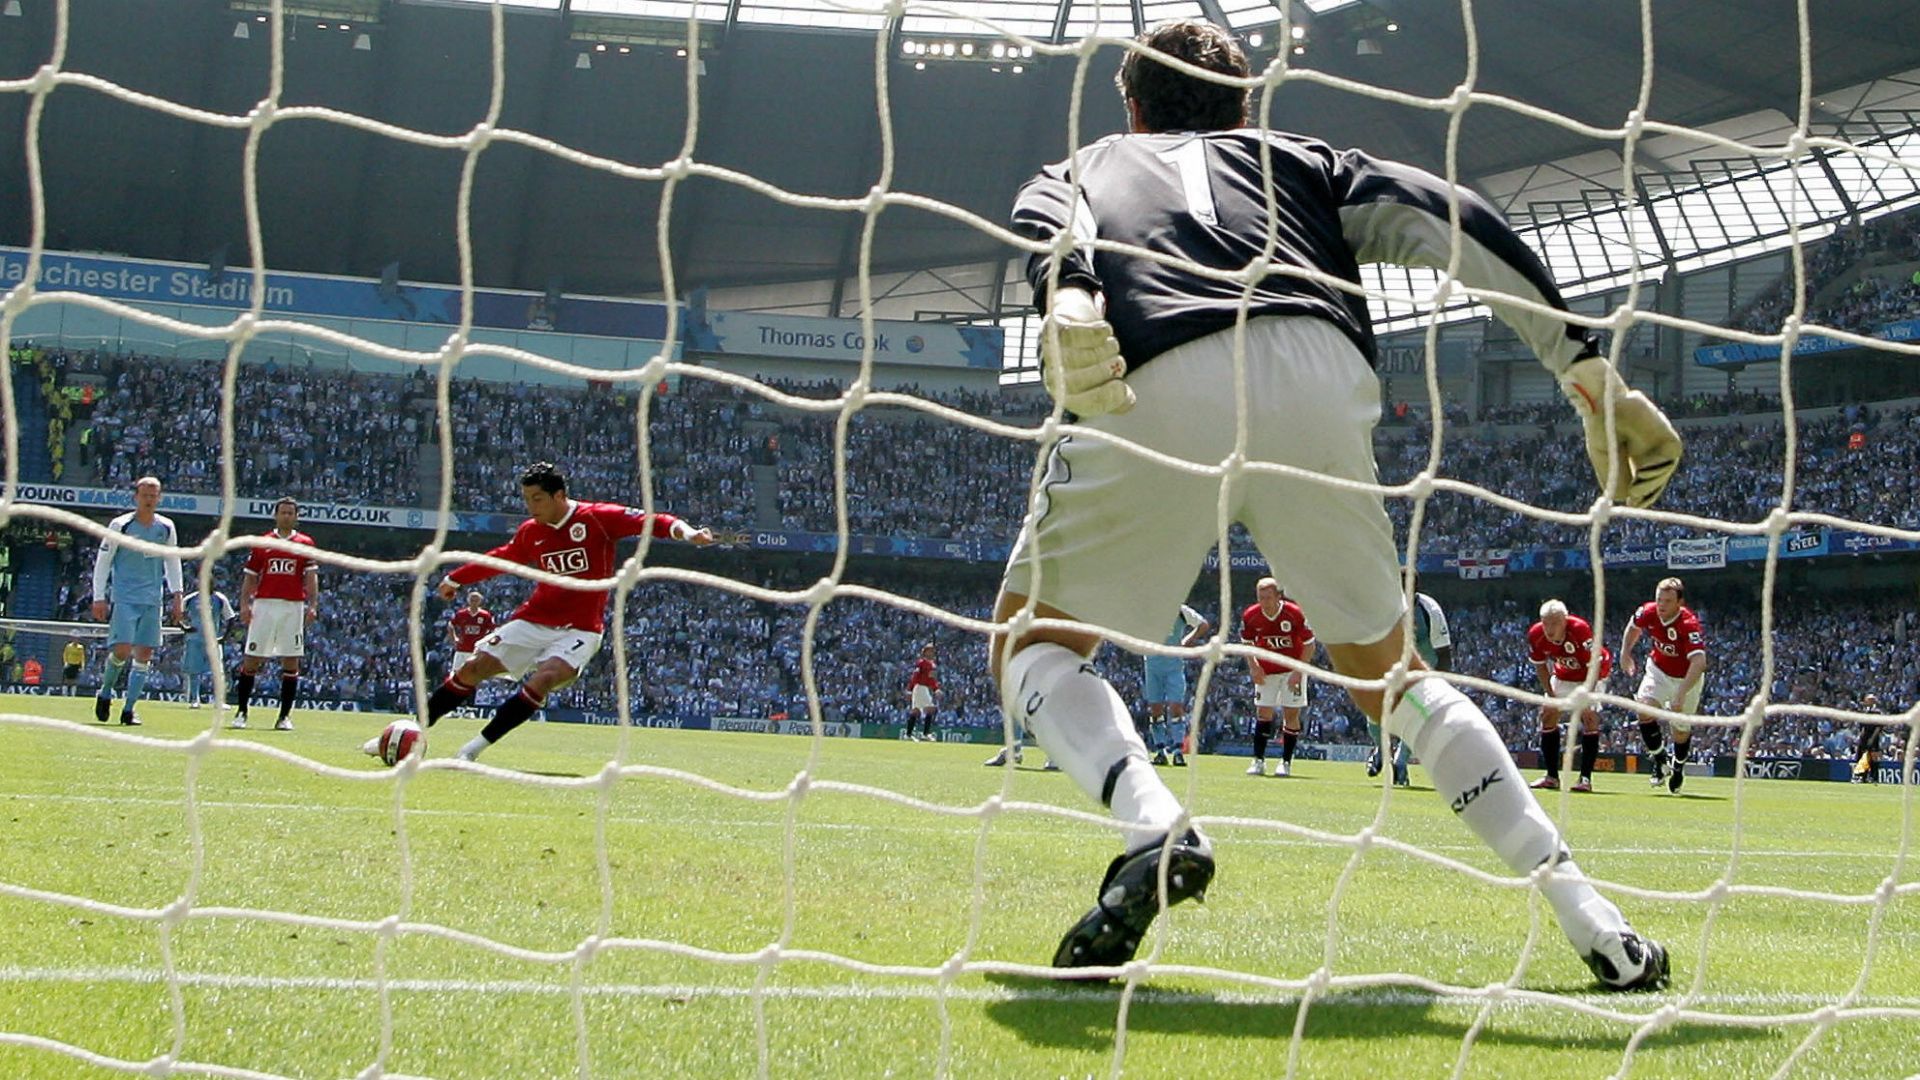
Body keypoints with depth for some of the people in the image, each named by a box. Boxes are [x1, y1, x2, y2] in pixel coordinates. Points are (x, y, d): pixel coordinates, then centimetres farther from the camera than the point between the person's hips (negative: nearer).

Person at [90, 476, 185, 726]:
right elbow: (102, 561, -1)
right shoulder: (120, 525, -4)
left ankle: (129, 709, 6)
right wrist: (99, 598, -6)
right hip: (123, 598, -4)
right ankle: (105, 693, 11)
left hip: (152, 600, 4)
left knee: (144, 654, -1)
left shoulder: (166, 528, 8)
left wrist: (176, 595, 10)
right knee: (122, 649, -15)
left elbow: (172, 562, 19)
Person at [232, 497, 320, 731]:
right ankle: (241, 711, 7)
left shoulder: (305, 544, 8)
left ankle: (285, 716, 4)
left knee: (291, 662, -1)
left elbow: (311, 577, 4)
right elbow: (250, 576, 10)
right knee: (251, 659, -1)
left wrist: (312, 605, -8)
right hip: (264, 604, 0)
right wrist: (244, 604, -2)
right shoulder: (262, 543, 9)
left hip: (293, 606, 0)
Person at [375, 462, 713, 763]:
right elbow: (501, 559, 23)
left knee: (542, 680, -27)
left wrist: (683, 531, -39)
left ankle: (471, 750, -21)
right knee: (472, 668, -2)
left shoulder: (598, 518, -10)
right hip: (534, 620, 5)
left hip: (580, 629, -5)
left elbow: (647, 521, -19)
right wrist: (455, 579, 33)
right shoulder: (530, 532, 5)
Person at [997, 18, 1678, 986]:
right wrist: (1587, 370, 13)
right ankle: (1595, 923, 12)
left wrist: (1066, 302, -15)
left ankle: (1156, 829, -11)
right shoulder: (1292, 157, 36)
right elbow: (1445, 219, 18)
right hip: (1322, 385, 3)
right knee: (1384, 671, 21)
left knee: (1030, 640, 17)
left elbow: (1046, 224, 7)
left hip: (1161, 389, -2)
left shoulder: (1078, 167, 34)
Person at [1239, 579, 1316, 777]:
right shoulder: (1250, 615, -12)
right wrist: (1253, 666, -8)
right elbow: (1247, 642, 5)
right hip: (1266, 671, 2)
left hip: (1292, 669, -2)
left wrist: (1299, 671, -15)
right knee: (1263, 712, 0)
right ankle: (1258, 761, 4)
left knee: (1291, 713, -4)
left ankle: (1286, 762, 2)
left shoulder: (1295, 613, -21)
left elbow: (1309, 644, -10)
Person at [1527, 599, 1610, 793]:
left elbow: (1593, 667, -30)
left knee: (1590, 718, -20)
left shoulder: (1580, 630, -38)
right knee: (1548, 715, -3)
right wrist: (1551, 696, -12)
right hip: (1563, 675, 5)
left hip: (1591, 675, -5)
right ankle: (1552, 777, 5)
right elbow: (1540, 666, -5)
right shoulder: (1536, 635, -23)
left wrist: (1585, 700, -32)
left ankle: (1586, 778, -17)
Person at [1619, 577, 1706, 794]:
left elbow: (1699, 662, -44)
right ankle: (1660, 759, -5)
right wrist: (1625, 653, 2)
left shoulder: (1689, 625, -34)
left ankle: (1678, 766, 36)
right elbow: (1633, 628, 8)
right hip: (1658, 670, 3)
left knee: (1680, 728, 6)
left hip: (1686, 678, -3)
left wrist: (1681, 693, -51)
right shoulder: (1648, 612, -18)